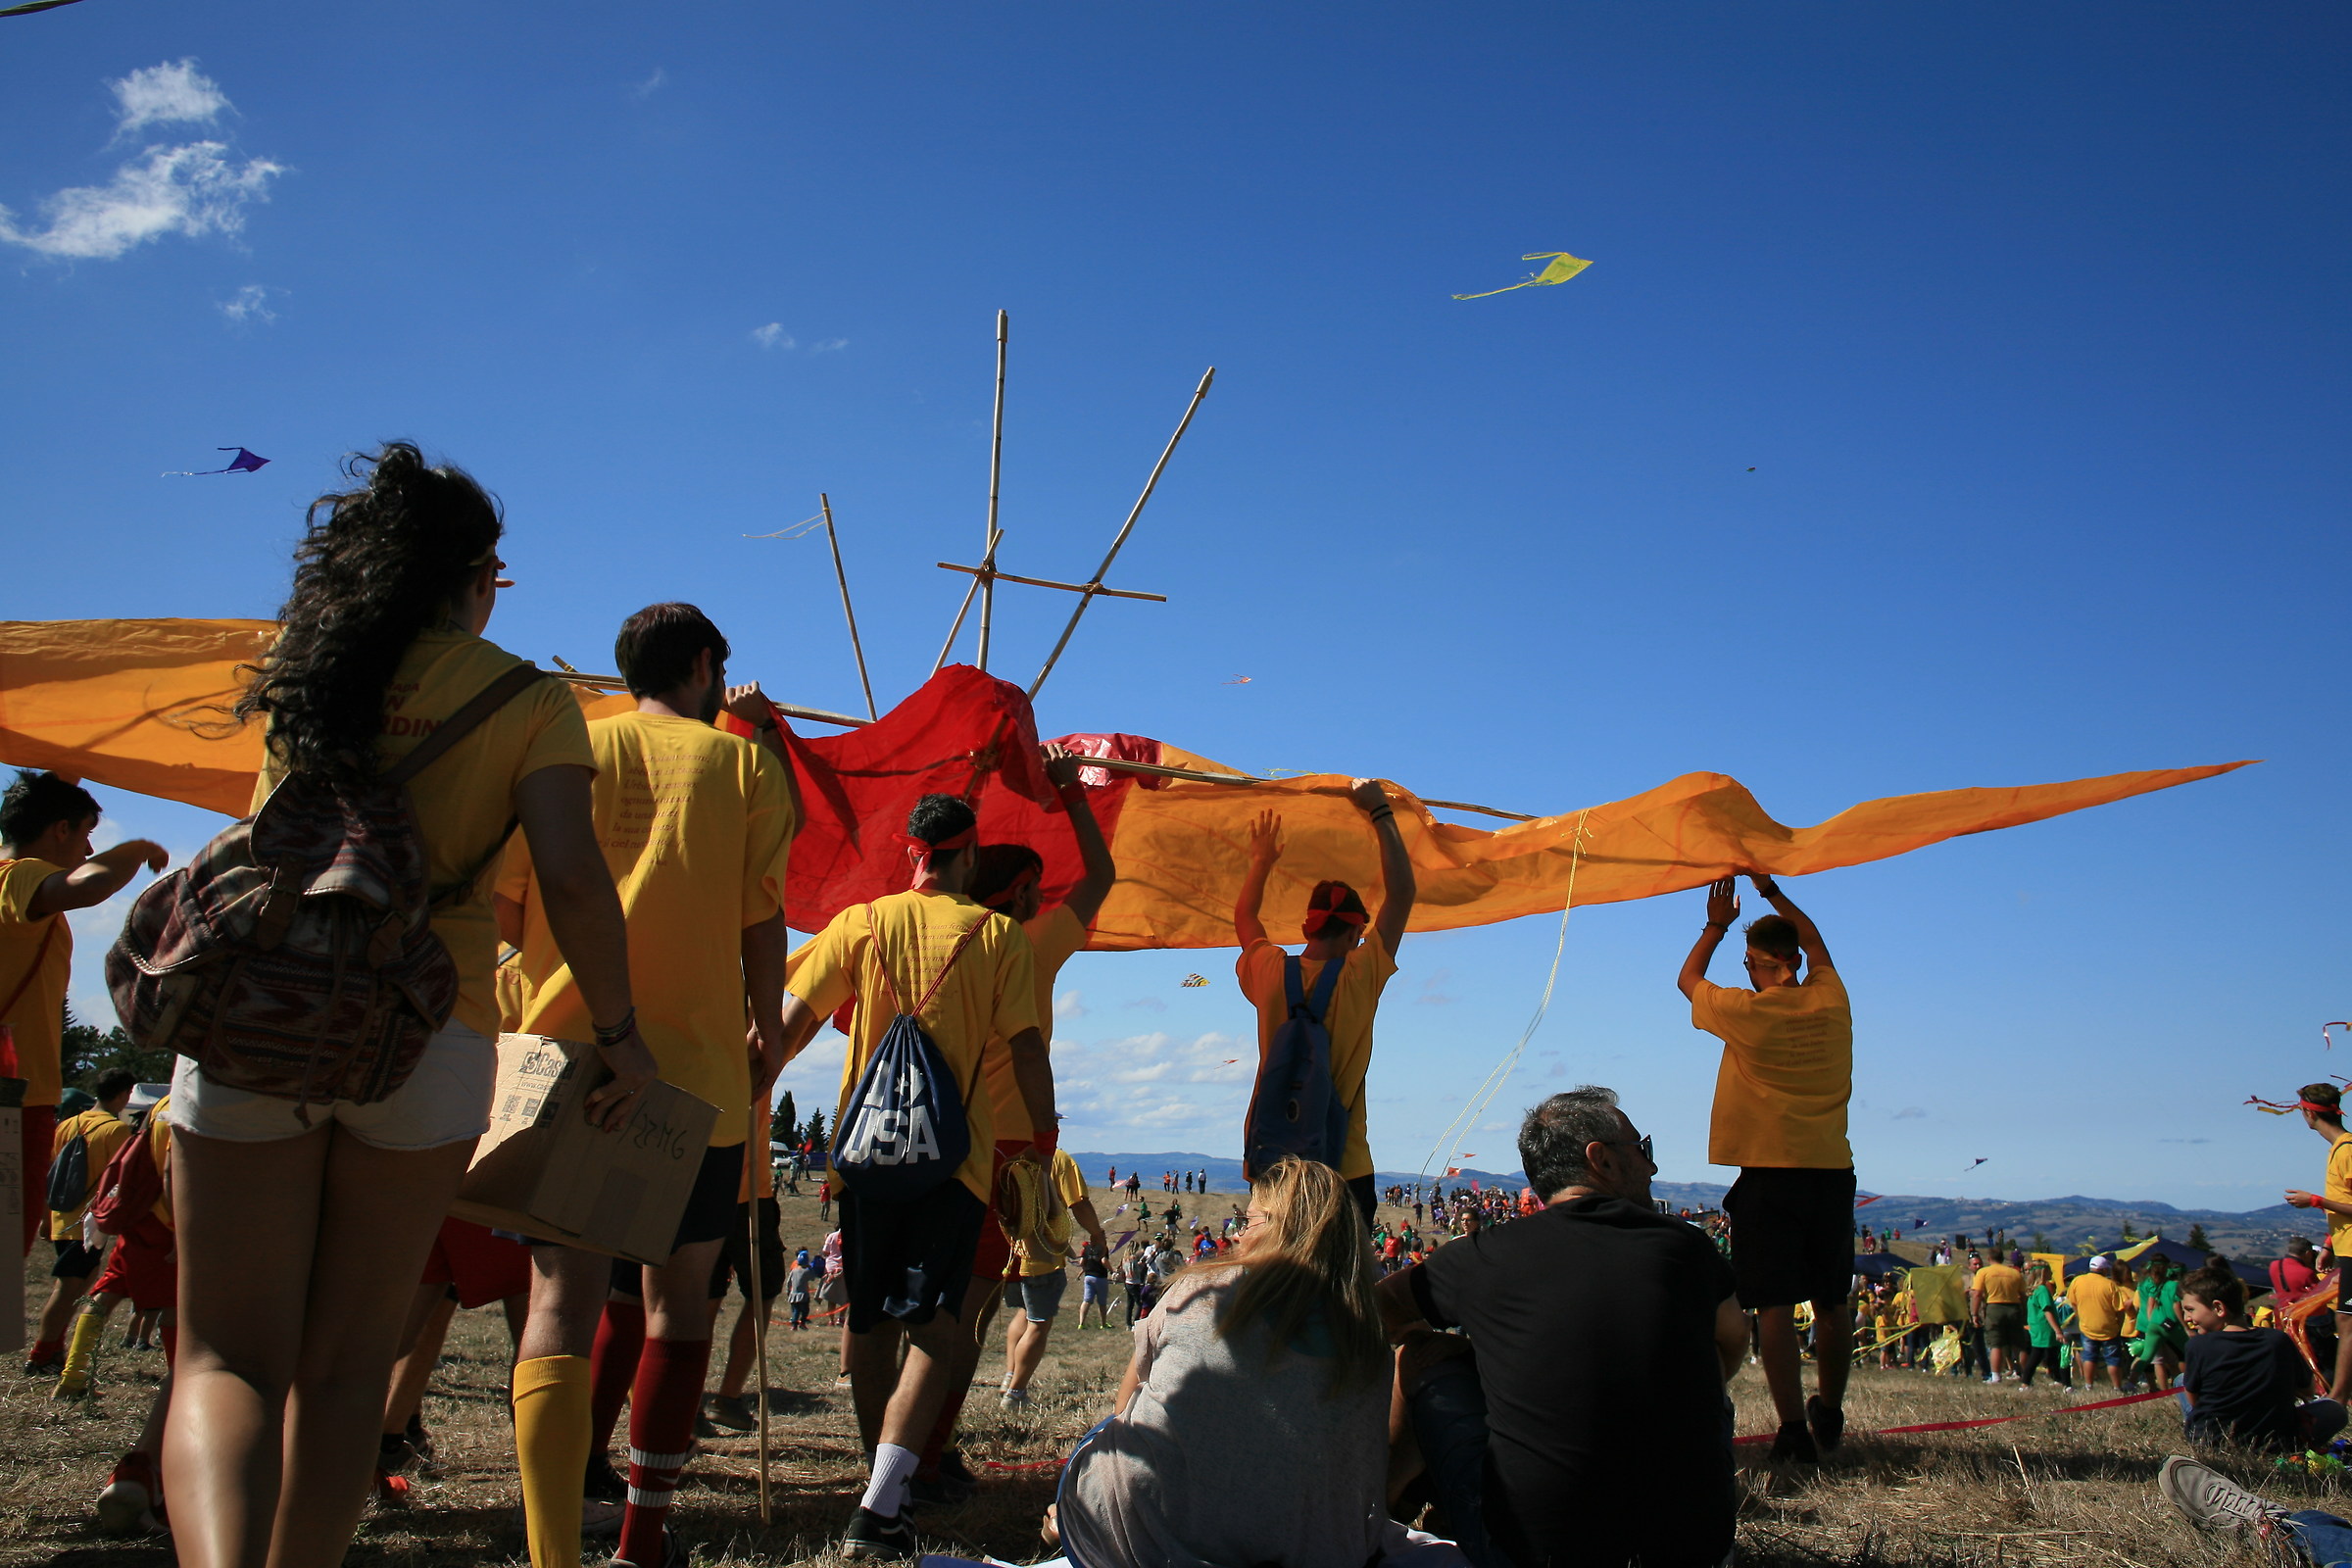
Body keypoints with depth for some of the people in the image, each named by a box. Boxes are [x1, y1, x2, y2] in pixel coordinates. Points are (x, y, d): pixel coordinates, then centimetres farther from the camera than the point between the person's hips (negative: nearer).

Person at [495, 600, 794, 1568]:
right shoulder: (743, 763, 6)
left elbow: (504, 910, 6)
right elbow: (762, 921, 0)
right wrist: (767, 1028, 11)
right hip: (698, 1067, 0)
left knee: (563, 1298, -3)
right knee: (677, 1295, 13)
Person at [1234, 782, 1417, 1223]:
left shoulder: (1270, 973, 0)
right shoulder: (1359, 979, -8)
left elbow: (1243, 917, 23)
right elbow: (1402, 892, -2)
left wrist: (1261, 862, 37)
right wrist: (1380, 813, 6)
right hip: (1345, 1169, -3)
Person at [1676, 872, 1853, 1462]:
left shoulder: (1745, 1010, -7)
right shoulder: (1831, 1000, 3)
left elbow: (1688, 979, 14)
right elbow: (1816, 945, 24)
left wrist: (1716, 925, 24)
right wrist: (1771, 892, 31)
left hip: (1770, 1173, -4)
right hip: (1832, 1169, 4)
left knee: (1776, 1304, -4)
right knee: (1831, 1301, 14)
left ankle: (1795, 1429, -9)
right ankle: (1830, 1417, 28)